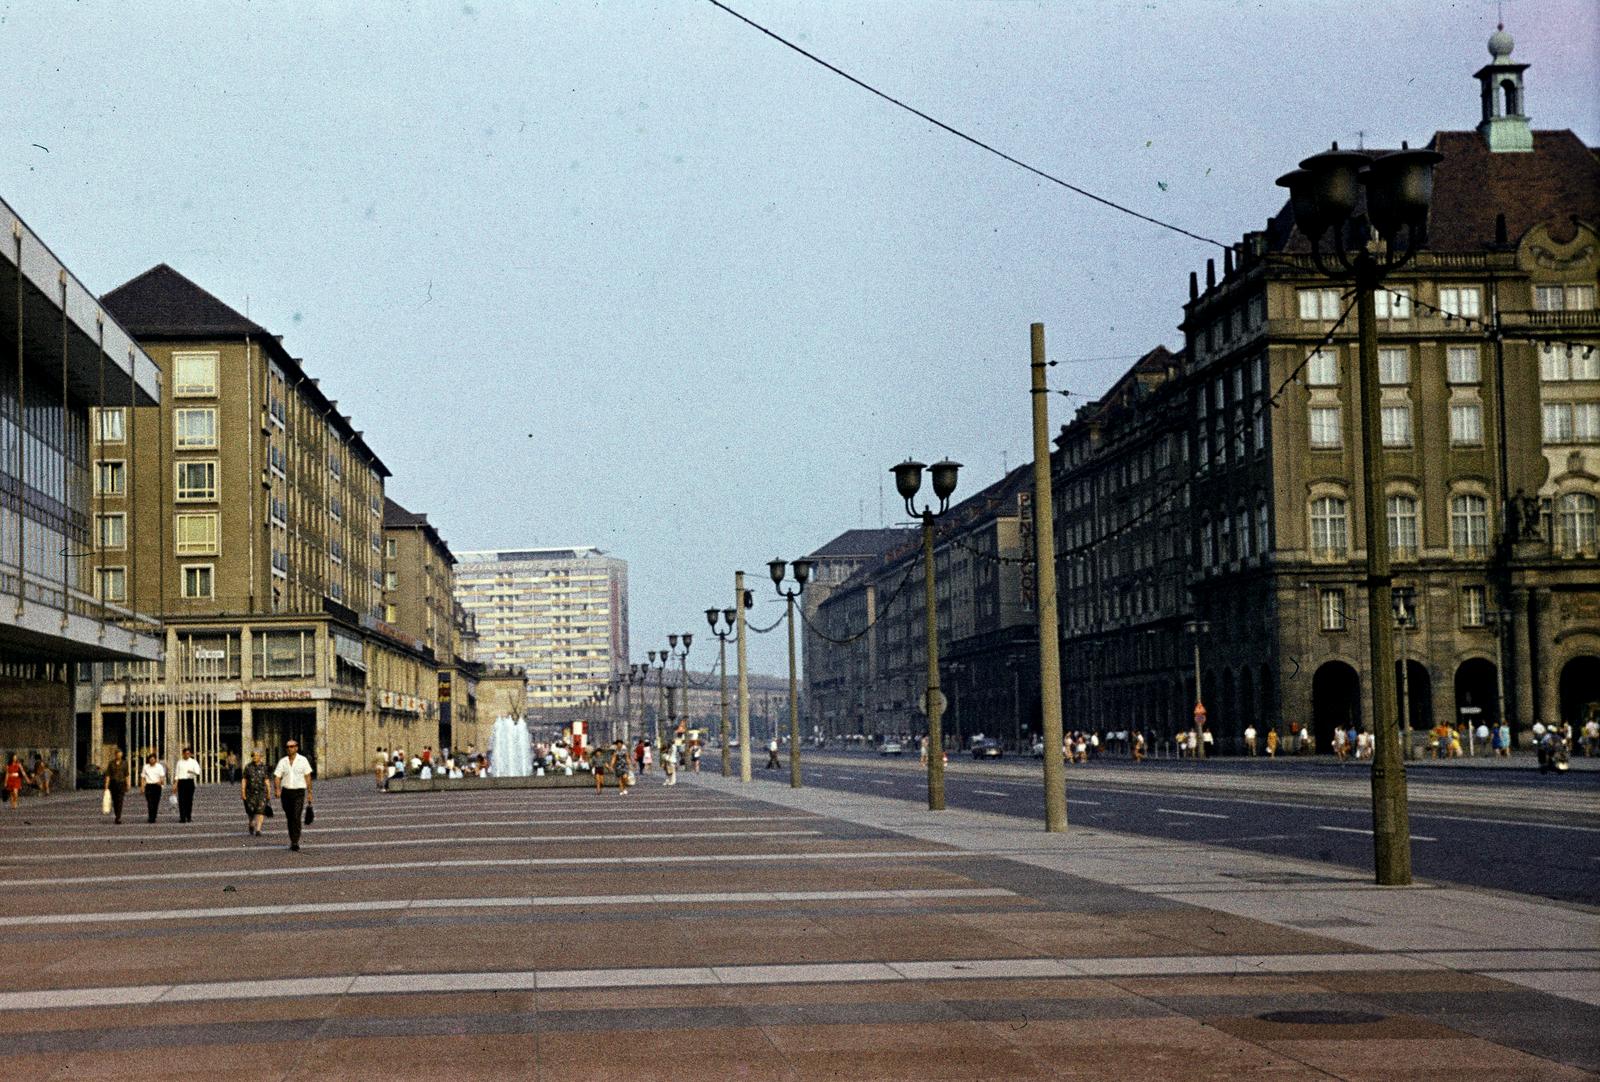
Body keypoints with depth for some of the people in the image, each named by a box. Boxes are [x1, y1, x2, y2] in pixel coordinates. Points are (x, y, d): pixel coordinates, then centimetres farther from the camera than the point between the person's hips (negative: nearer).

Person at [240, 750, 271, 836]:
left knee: (260, 811, -13)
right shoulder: (248, 767, 3)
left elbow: (266, 780, 7)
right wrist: (243, 792, -5)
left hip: (261, 792, 0)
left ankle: (258, 830, -15)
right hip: (250, 792, 1)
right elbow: (244, 780, 2)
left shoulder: (263, 767, 4)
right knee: (251, 811, 6)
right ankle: (251, 825, 36)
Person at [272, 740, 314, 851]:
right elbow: (277, 777, 1)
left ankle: (295, 843, -18)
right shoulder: (282, 761, 6)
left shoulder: (303, 760, 0)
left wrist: (309, 793, 0)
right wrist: (277, 789, -17)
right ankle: (292, 840, 25)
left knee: (296, 817, -16)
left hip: (299, 792, -3)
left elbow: (308, 777, 2)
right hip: (286, 792, 3)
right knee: (290, 818, 10)